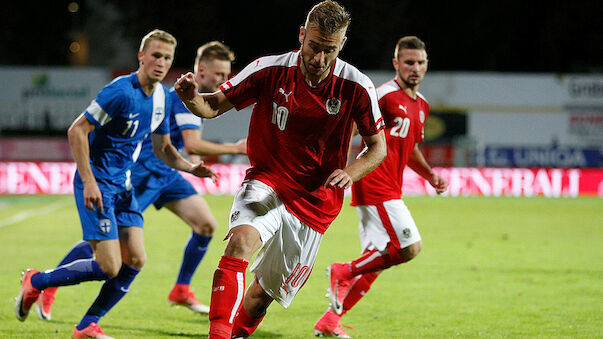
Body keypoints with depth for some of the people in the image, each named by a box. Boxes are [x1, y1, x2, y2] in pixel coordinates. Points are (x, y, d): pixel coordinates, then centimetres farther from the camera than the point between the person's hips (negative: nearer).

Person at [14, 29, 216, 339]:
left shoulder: (162, 97, 6)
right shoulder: (120, 92, -20)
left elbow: (162, 148, 18)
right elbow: (77, 131, -19)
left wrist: (190, 168, 0)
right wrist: (89, 182, -23)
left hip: (123, 185, 8)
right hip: (97, 184, -8)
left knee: (135, 260, -1)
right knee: (109, 267, -12)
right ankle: (35, 282, 8)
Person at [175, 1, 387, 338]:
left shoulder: (357, 88, -9)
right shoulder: (270, 70, -10)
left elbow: (378, 147, 4)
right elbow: (213, 106, -2)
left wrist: (349, 173, -16)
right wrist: (191, 97, -26)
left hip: (314, 202, 1)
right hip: (267, 183, -1)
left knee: (263, 295, 3)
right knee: (240, 241, -32)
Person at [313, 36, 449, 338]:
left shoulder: (421, 105, 17)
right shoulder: (386, 95, -11)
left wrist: (431, 176, 17)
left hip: (389, 190, 9)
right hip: (375, 186, -9)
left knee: (374, 262, 7)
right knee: (409, 247, -14)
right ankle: (343, 272, -2)